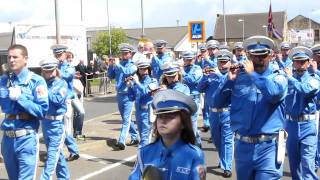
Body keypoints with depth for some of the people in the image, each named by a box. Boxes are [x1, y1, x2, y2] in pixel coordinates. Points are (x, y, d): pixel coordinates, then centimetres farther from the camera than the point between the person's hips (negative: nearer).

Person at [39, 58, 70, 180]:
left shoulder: (62, 83, -4)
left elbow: (58, 99, -17)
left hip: (56, 123, -5)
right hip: (45, 122, 6)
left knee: (52, 154, -6)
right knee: (56, 152, 17)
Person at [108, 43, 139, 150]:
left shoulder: (133, 65, -3)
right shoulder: (118, 64, 11)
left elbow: (127, 72, -22)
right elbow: (111, 76, 12)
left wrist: (117, 65, -21)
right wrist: (110, 66, -1)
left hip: (128, 95, -6)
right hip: (119, 94, 6)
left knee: (126, 119, -14)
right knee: (126, 118, 15)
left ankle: (121, 141, -20)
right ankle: (135, 138, 29)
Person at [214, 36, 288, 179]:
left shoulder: (278, 77, -1)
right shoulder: (239, 77, 4)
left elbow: (274, 93, -24)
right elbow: (217, 102, 2)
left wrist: (252, 74, -16)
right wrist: (229, 80, -9)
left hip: (268, 146, -3)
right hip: (242, 145, 4)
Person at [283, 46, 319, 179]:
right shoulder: (287, 79, 5)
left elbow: (305, 90, -22)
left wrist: (291, 79, -14)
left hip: (307, 125, -3)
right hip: (291, 124, 3)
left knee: (307, 162, -9)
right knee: (293, 162, 14)